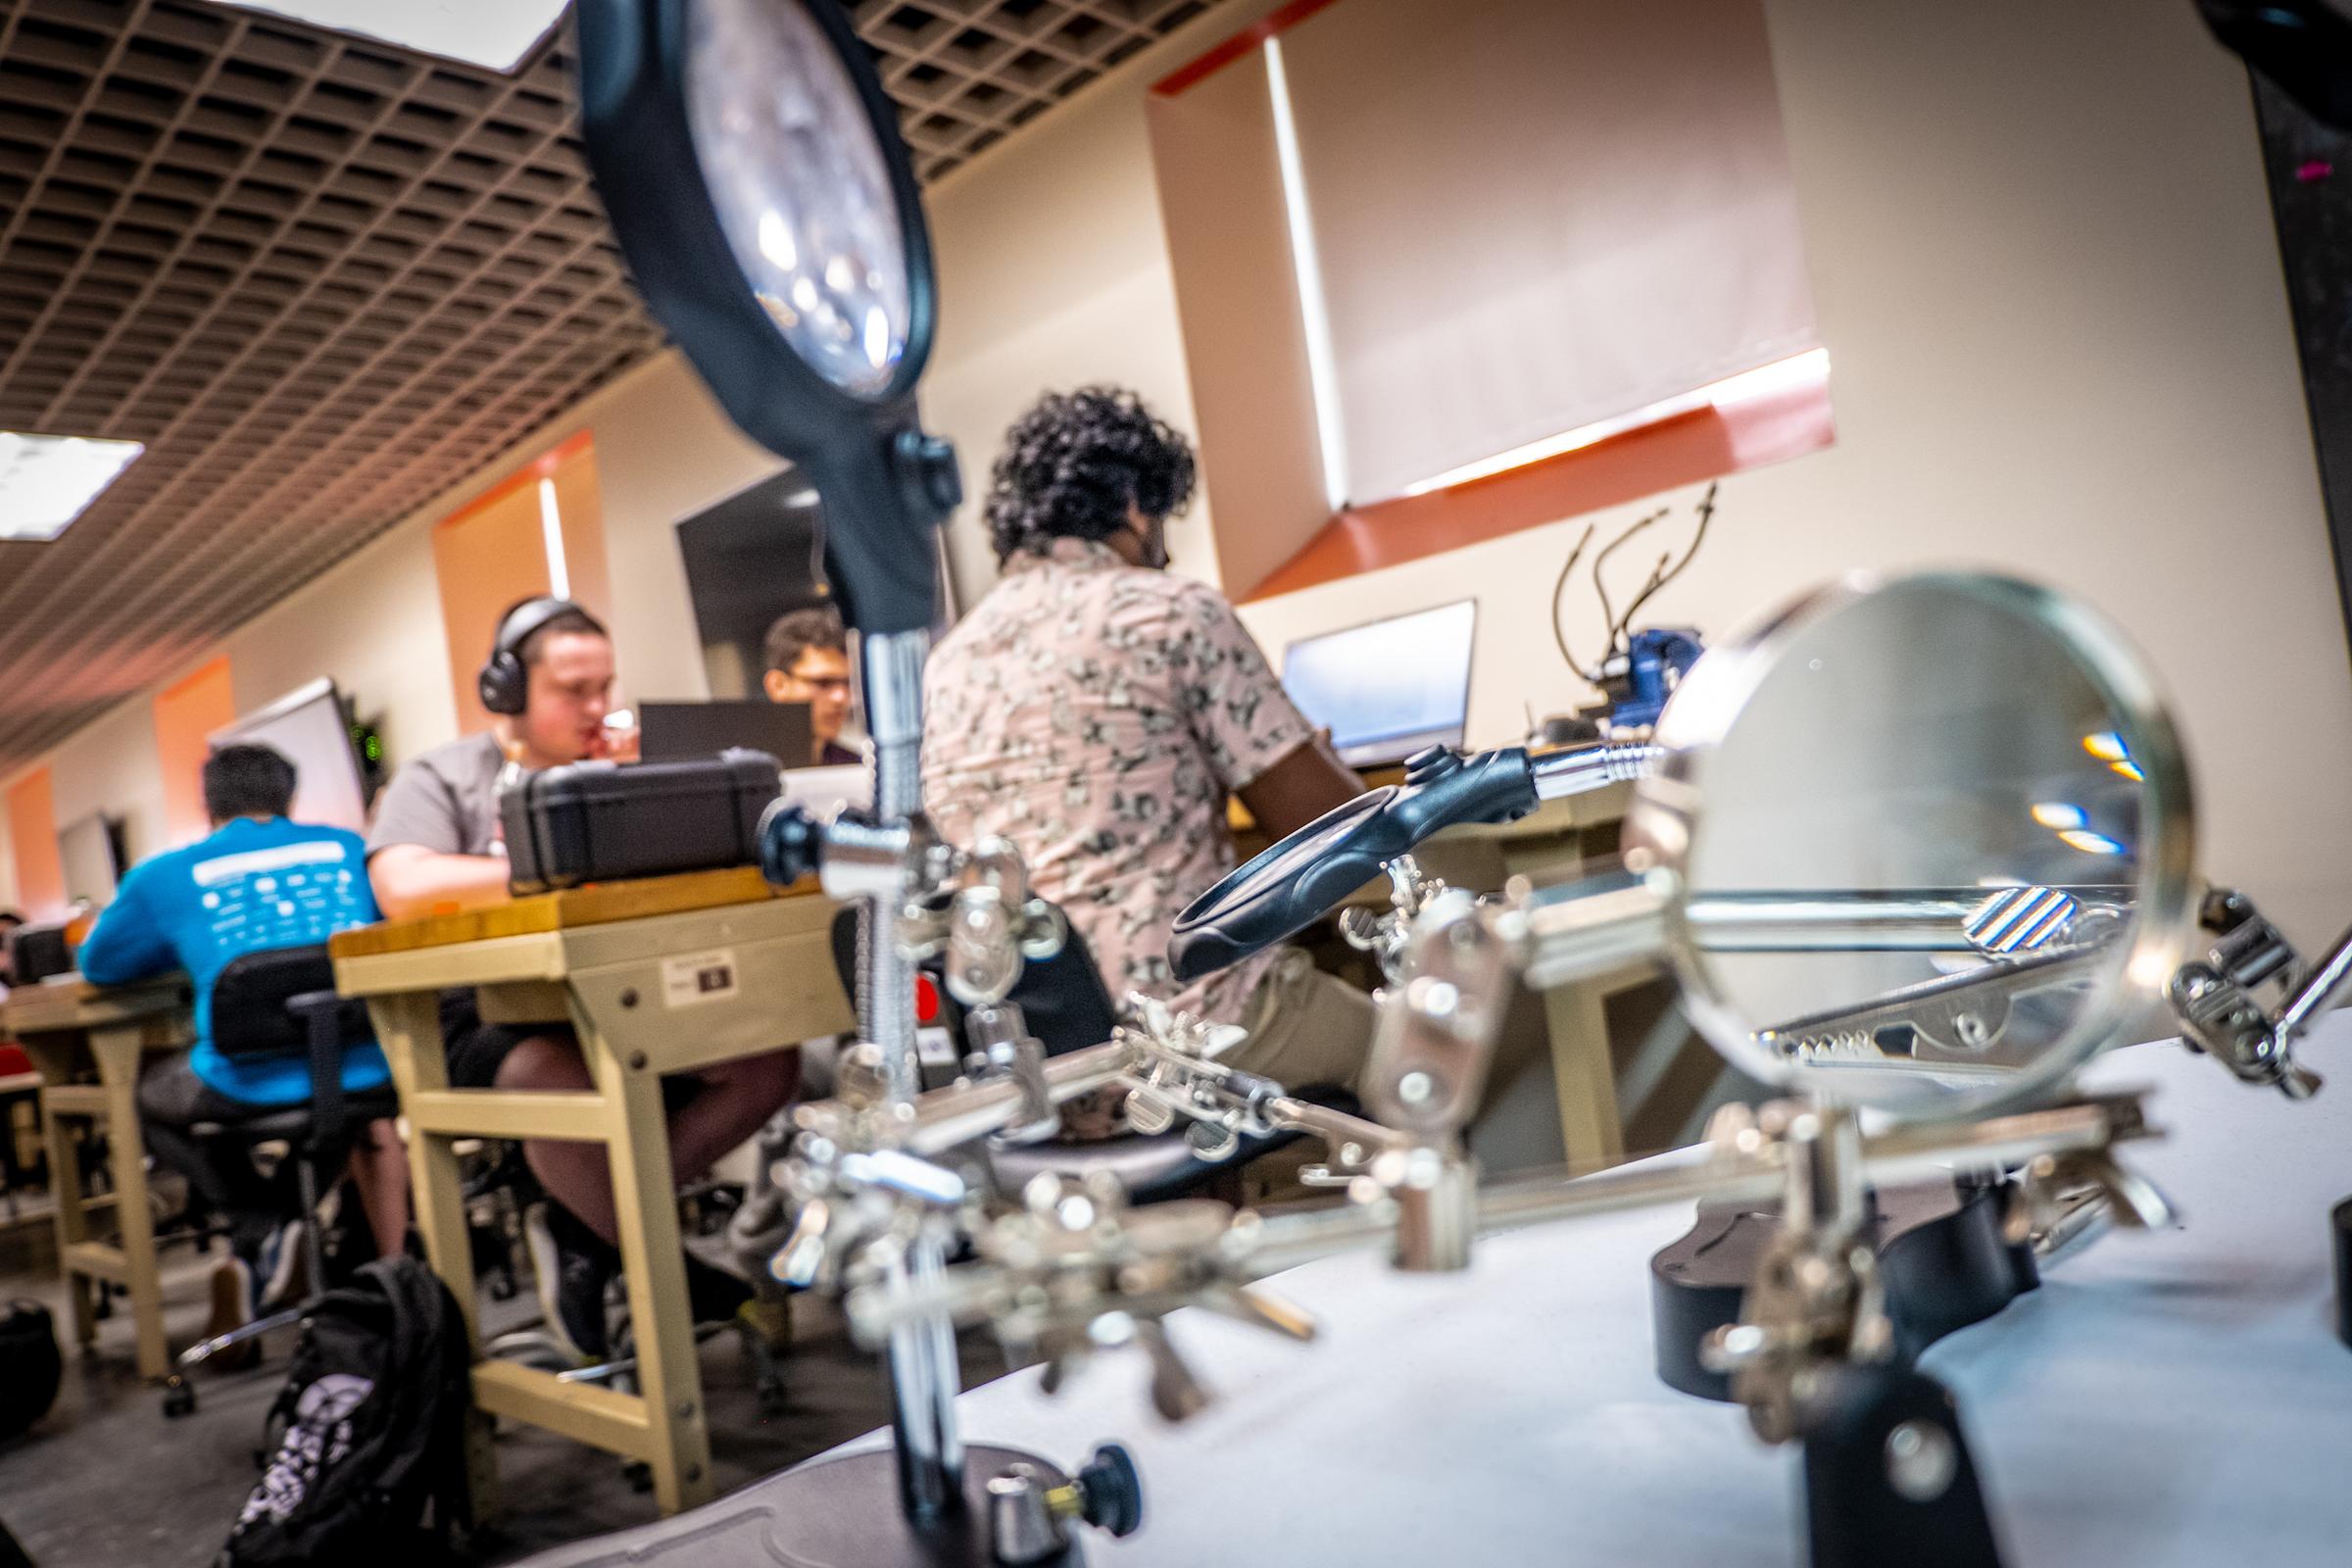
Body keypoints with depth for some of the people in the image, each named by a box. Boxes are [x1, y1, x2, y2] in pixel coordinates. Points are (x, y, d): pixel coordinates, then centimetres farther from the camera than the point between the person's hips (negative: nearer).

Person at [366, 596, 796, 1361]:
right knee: (580, 1091, -38)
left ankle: (587, 1229, -7)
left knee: (768, 1060, -17)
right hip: (492, 1017, -5)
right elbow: (403, 889, -18)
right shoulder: (440, 779, 2)